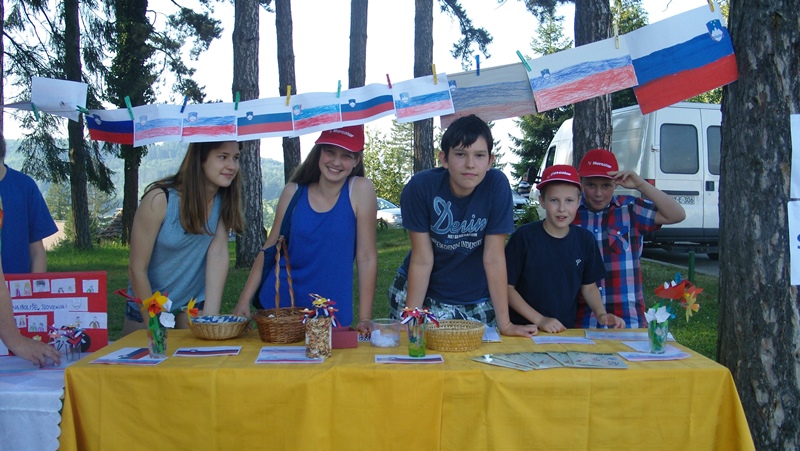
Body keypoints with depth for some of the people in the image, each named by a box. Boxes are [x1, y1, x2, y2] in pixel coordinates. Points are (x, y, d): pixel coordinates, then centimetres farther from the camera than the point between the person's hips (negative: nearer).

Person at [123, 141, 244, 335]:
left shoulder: (226, 199, -12)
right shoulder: (160, 199, -24)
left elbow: (218, 253, -20)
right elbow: (137, 269, -19)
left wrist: (211, 315, -28)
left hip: (195, 304, 2)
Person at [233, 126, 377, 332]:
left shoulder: (361, 190, -10)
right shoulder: (294, 192, -1)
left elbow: (367, 258, -9)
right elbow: (270, 249, 5)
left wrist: (365, 319, -9)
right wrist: (244, 301, 0)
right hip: (278, 304, 2)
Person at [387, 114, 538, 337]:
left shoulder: (497, 185, -19)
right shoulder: (421, 187, -20)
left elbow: (494, 257, -16)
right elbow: (422, 260, -16)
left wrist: (505, 324, -16)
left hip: (477, 299, 1)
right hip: (424, 294, 0)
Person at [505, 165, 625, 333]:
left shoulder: (585, 239, 5)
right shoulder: (525, 236, -7)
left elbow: (589, 286, 15)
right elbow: (507, 287, -5)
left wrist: (601, 314, -2)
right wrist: (539, 320, -11)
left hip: (567, 330, 4)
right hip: (525, 331, -3)